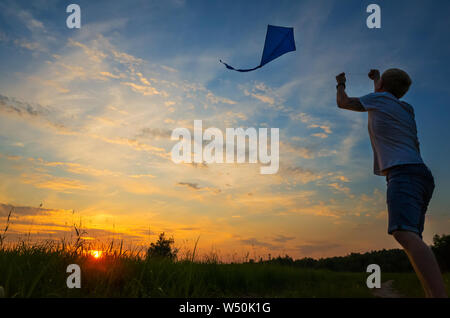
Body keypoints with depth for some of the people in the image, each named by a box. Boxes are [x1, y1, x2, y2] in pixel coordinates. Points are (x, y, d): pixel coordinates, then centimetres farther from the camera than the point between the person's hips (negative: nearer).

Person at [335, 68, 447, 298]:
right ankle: (433, 294, -1)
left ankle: (439, 294, -42)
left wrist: (340, 84, 41)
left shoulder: (379, 98, 7)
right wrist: (376, 78, 66)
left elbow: (343, 103, 21)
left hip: (403, 173, -9)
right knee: (411, 238, 7)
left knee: (405, 234, -27)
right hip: (421, 174, 9)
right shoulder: (405, 108, 27)